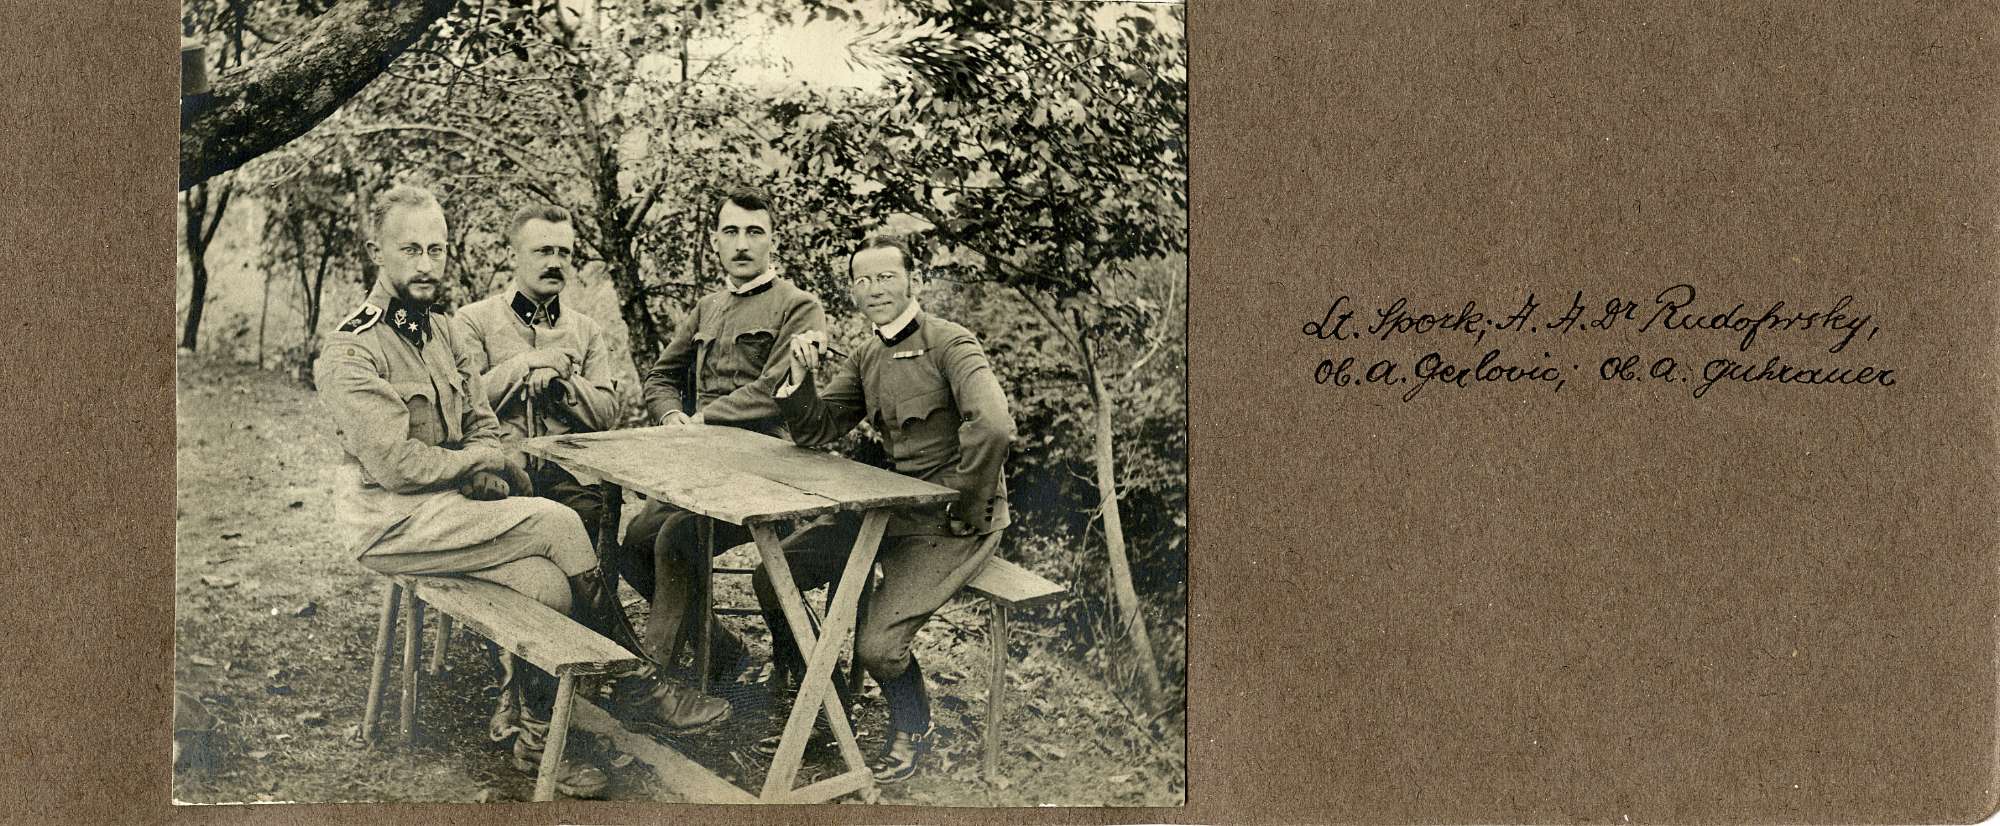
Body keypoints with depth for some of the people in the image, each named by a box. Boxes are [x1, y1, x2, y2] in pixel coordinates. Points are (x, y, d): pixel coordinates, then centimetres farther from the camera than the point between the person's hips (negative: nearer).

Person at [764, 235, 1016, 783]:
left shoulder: (949, 344, -15)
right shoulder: (866, 358, 12)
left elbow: (993, 428, -30)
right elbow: (815, 432, 9)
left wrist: (968, 509, -20)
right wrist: (799, 377, -9)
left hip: (951, 524, -8)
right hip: (892, 509, 8)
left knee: (877, 644, -21)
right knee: (770, 578, 1)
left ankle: (912, 732, 12)